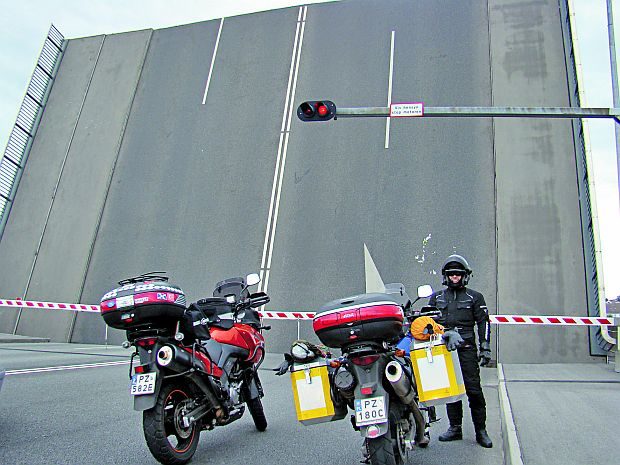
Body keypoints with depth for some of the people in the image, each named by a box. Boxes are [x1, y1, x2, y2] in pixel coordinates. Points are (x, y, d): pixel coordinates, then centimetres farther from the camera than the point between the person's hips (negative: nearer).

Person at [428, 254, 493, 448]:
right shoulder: (436, 297, 17)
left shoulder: (475, 297, 9)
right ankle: (455, 427, 15)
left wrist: (485, 348, -3)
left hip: (466, 347, -3)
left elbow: (483, 323, 5)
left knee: (473, 388, -5)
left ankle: (481, 430, 5)